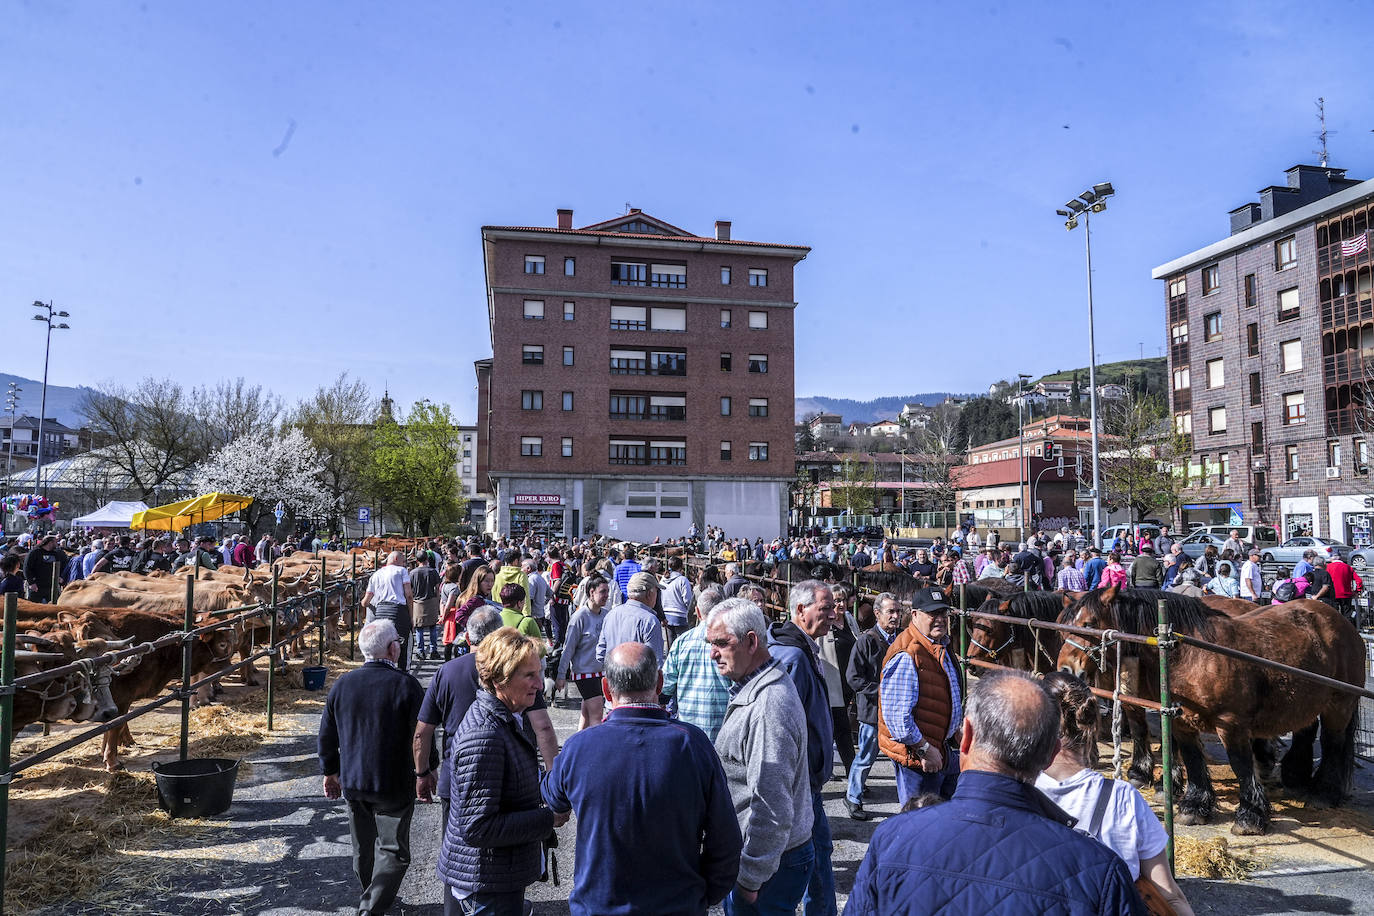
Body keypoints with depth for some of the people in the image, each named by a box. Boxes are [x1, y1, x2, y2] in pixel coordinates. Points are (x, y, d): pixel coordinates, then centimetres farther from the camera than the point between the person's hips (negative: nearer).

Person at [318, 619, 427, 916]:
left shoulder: (341, 684, -1)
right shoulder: (405, 685, -17)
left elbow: (326, 736, 8)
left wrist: (330, 771, 21)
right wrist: (427, 770, 4)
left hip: (352, 782, 6)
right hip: (394, 786, -6)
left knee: (363, 847, 22)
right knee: (394, 851, 4)